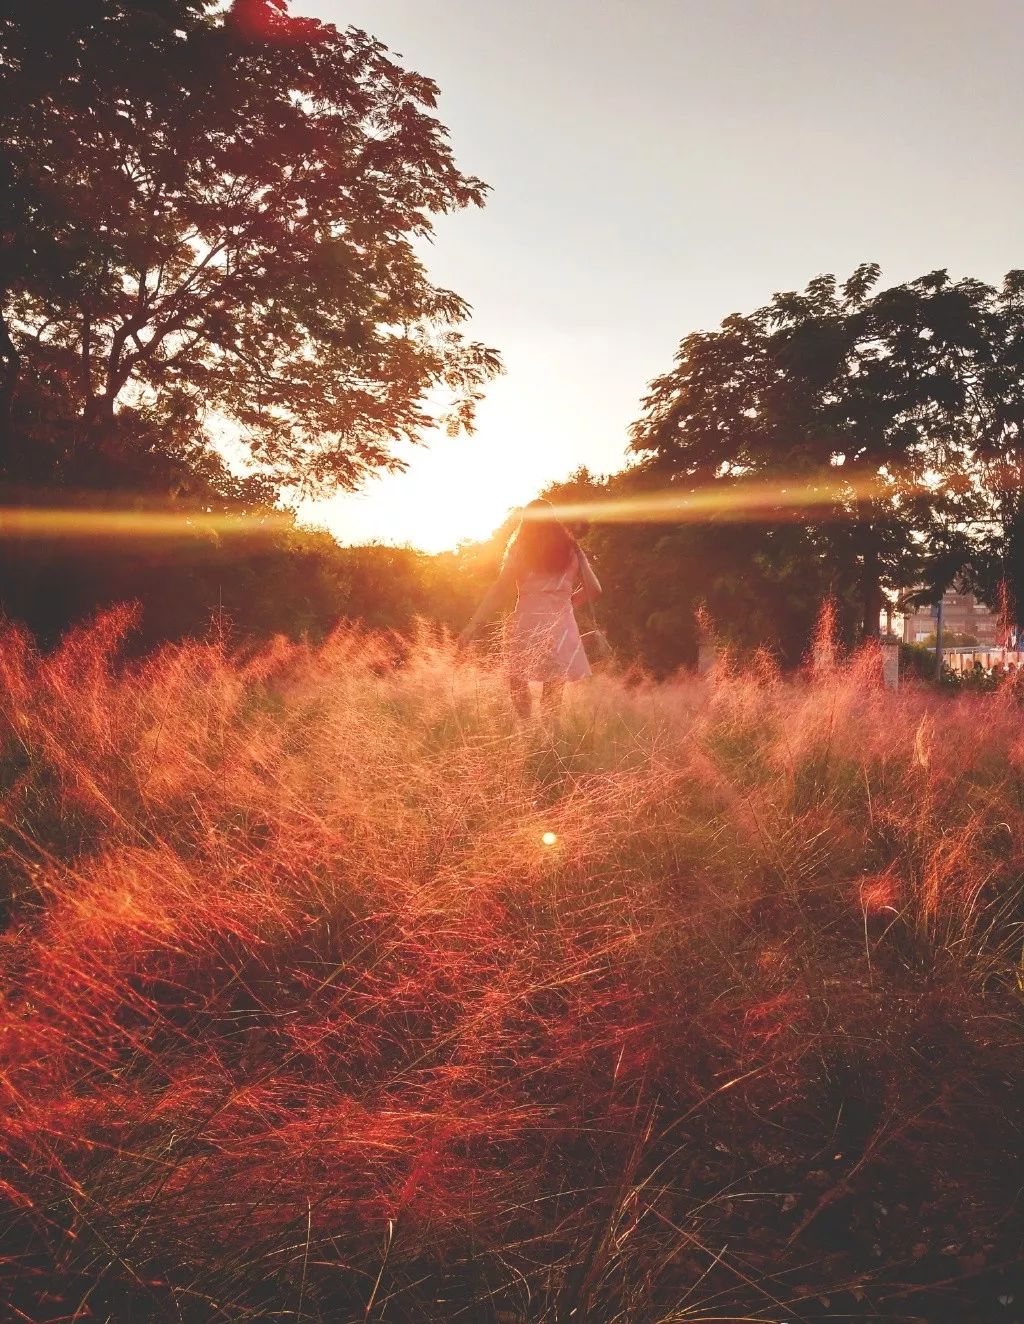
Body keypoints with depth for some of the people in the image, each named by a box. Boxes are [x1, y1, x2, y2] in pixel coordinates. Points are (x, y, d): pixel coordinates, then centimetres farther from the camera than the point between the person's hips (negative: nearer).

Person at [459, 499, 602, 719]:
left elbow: (499, 589, -5)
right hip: (561, 626, 2)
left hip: (527, 623, -2)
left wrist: (474, 624, -7)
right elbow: (593, 589, 10)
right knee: (553, 691, 8)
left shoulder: (521, 548, 5)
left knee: (518, 682, 14)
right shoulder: (570, 550, 13)